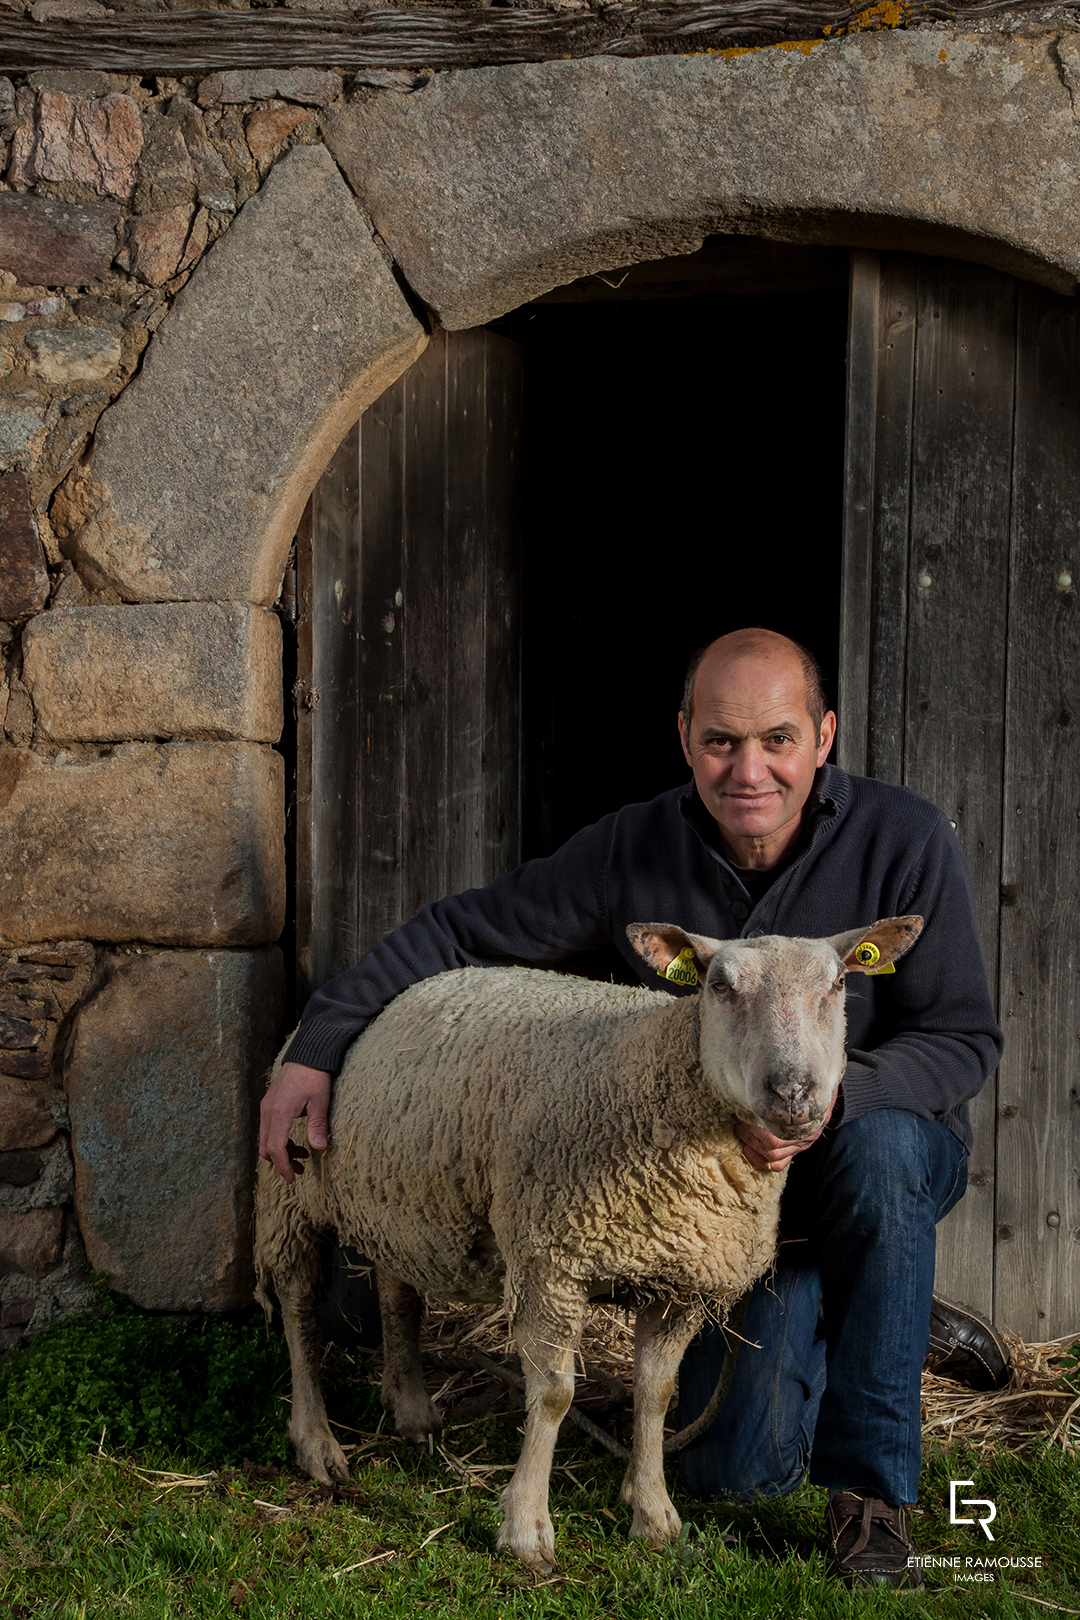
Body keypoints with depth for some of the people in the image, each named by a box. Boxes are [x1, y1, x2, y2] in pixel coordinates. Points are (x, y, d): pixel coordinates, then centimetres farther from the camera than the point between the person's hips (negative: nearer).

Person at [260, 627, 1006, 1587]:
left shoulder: (906, 842, -19)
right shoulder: (637, 852, -13)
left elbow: (963, 1038, -18)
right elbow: (464, 933, -6)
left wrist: (834, 1094, -38)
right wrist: (315, 1050, -12)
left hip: (890, 1138, -2)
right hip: (735, 1175, 2)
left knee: (877, 1146, -39)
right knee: (739, 1470, -8)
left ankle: (871, 1485, -22)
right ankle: (870, 1328, 26)